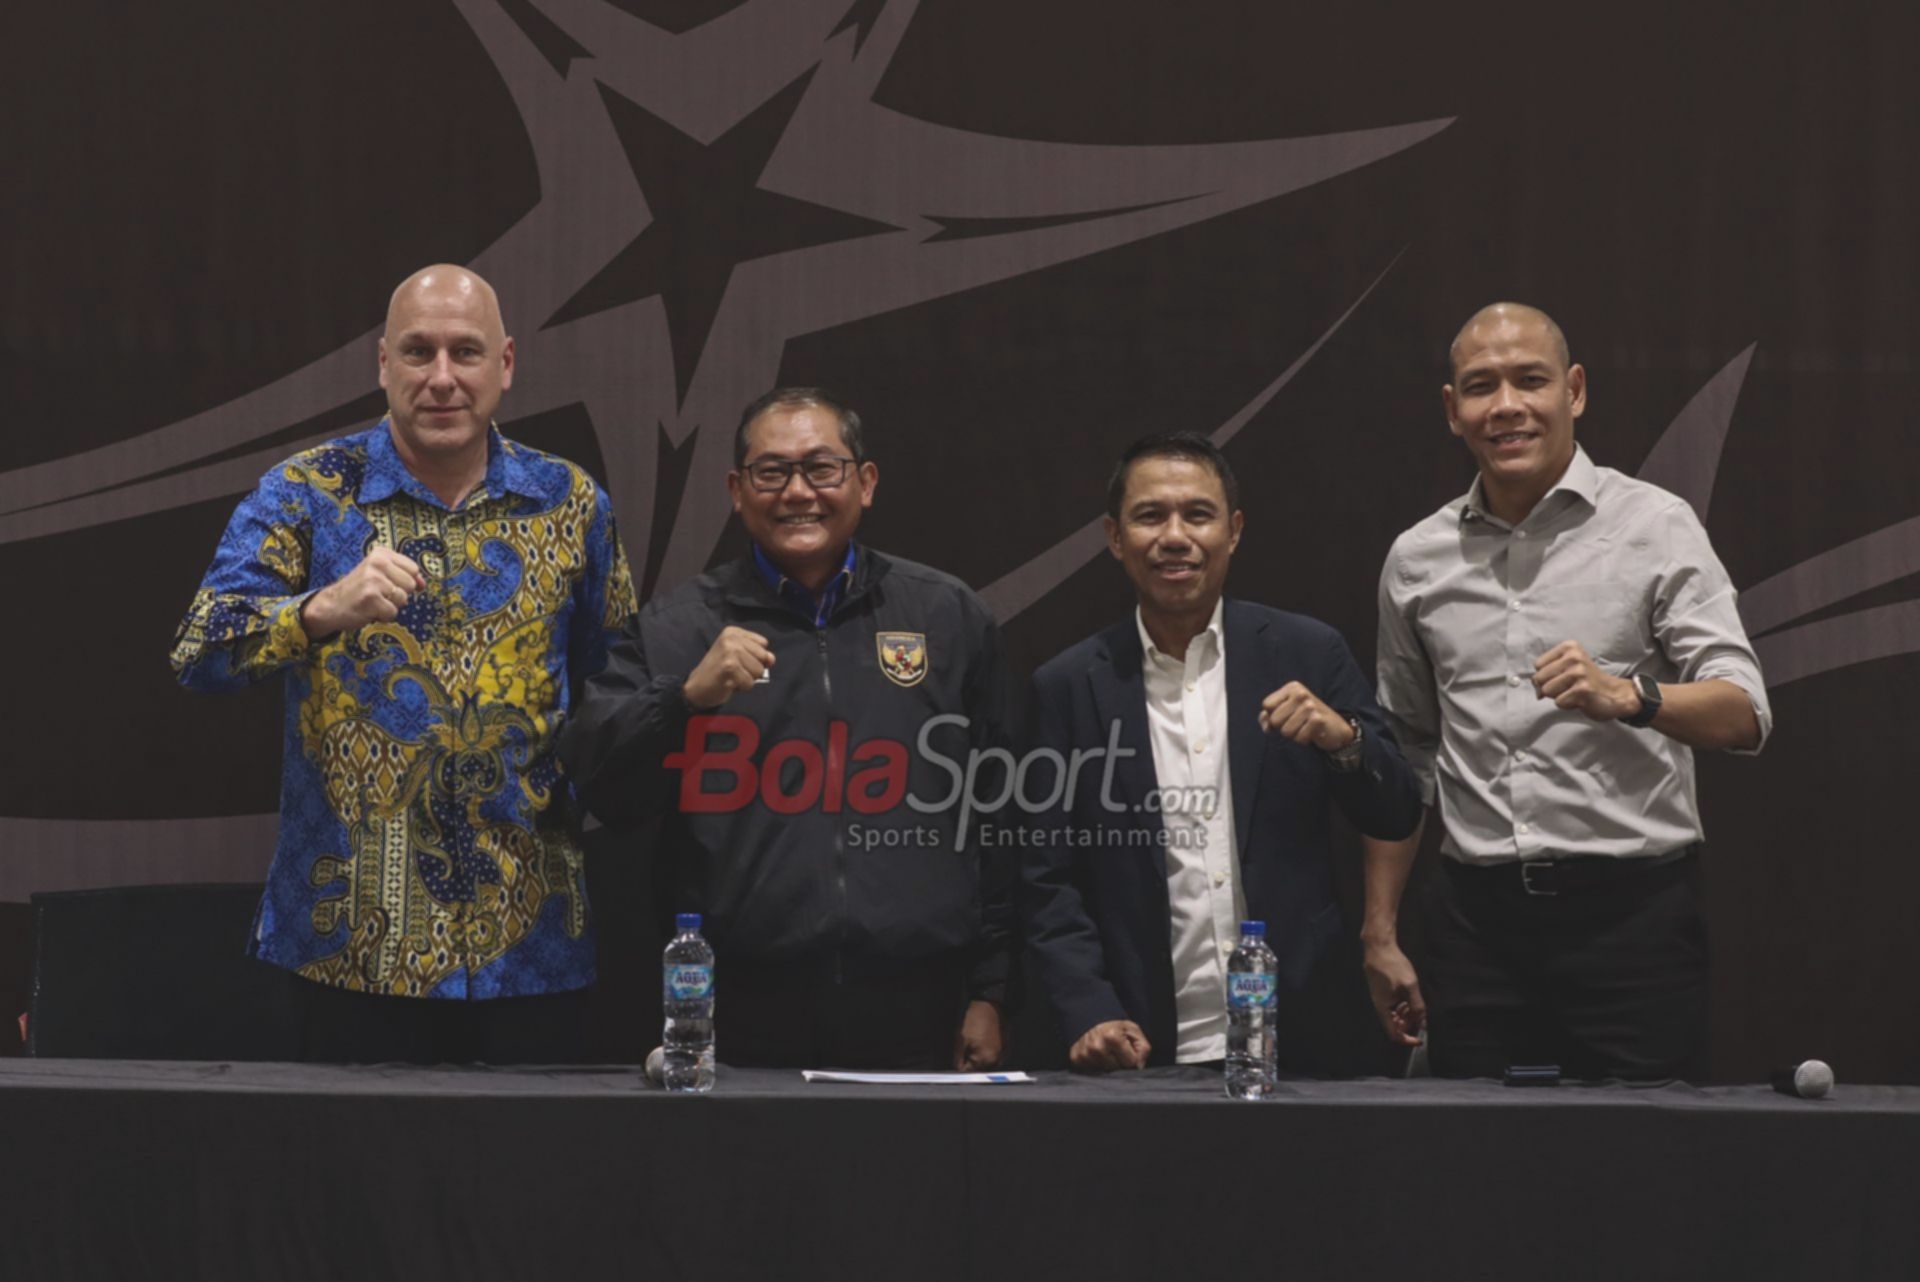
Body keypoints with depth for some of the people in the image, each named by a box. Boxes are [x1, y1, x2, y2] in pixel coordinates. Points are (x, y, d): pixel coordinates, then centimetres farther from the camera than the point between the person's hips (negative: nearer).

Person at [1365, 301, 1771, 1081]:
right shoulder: (1418, 559, 11)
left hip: (1630, 907, -3)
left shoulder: (1654, 526, 0)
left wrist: (1630, 696, -28)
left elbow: (1743, 716, -9)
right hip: (1477, 915, 3)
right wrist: (1380, 934, 12)